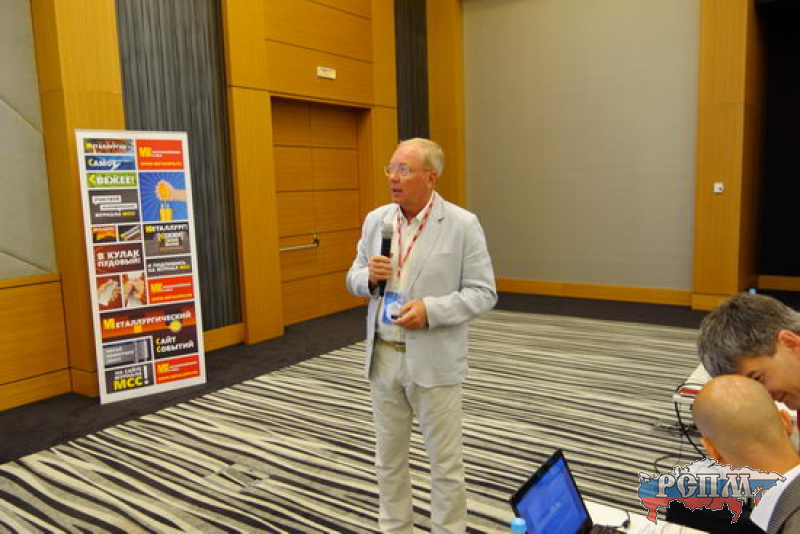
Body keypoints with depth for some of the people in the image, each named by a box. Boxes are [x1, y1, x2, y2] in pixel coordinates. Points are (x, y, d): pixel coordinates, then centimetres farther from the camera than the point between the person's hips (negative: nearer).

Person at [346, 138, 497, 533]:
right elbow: (354, 279, 12)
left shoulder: (463, 225, -9)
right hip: (383, 358, 5)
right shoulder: (375, 220, 5)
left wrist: (430, 310, -22)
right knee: (389, 458, 18)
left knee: (445, 463, 9)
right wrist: (370, 276, -11)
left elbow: (483, 293, -9)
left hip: (434, 363, -4)